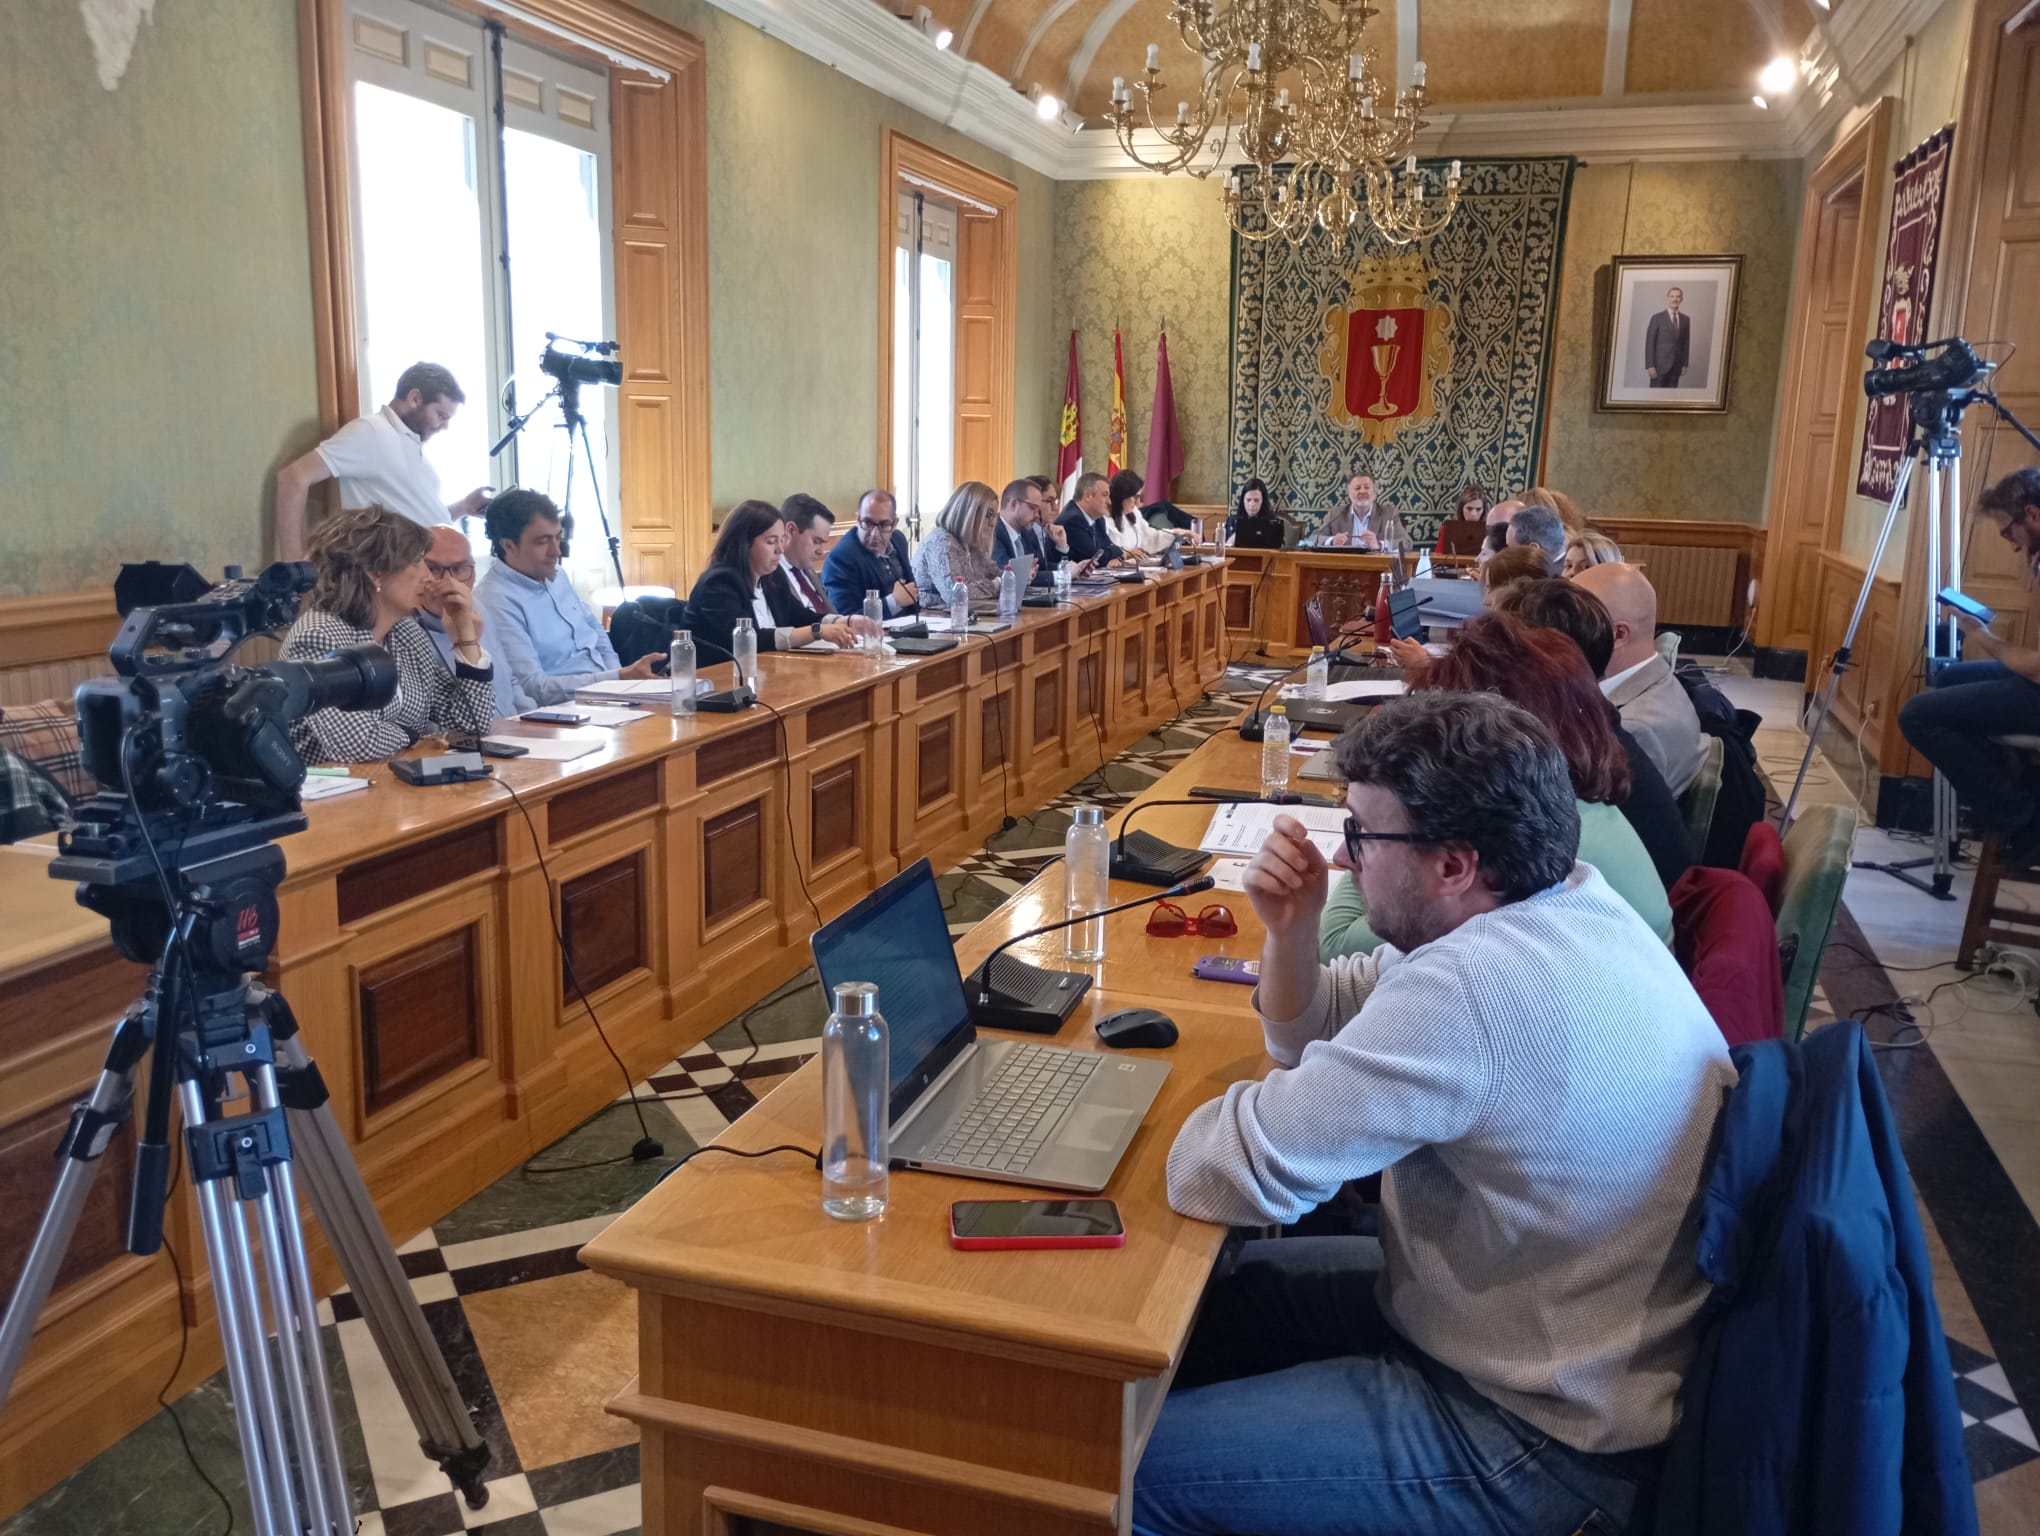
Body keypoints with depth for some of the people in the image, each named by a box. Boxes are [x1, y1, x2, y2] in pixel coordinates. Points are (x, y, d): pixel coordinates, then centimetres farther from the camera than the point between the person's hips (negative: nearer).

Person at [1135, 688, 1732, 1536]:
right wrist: (1290, 930, -9)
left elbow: (1224, 1174, -31)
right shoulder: (1558, 904, -1)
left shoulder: (1474, 982, -33)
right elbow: (1313, 1034, 10)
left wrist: (1237, 1118, -9)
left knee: (1125, 1465, -8)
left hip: (1542, 1434, -10)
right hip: (1552, 1330, 10)